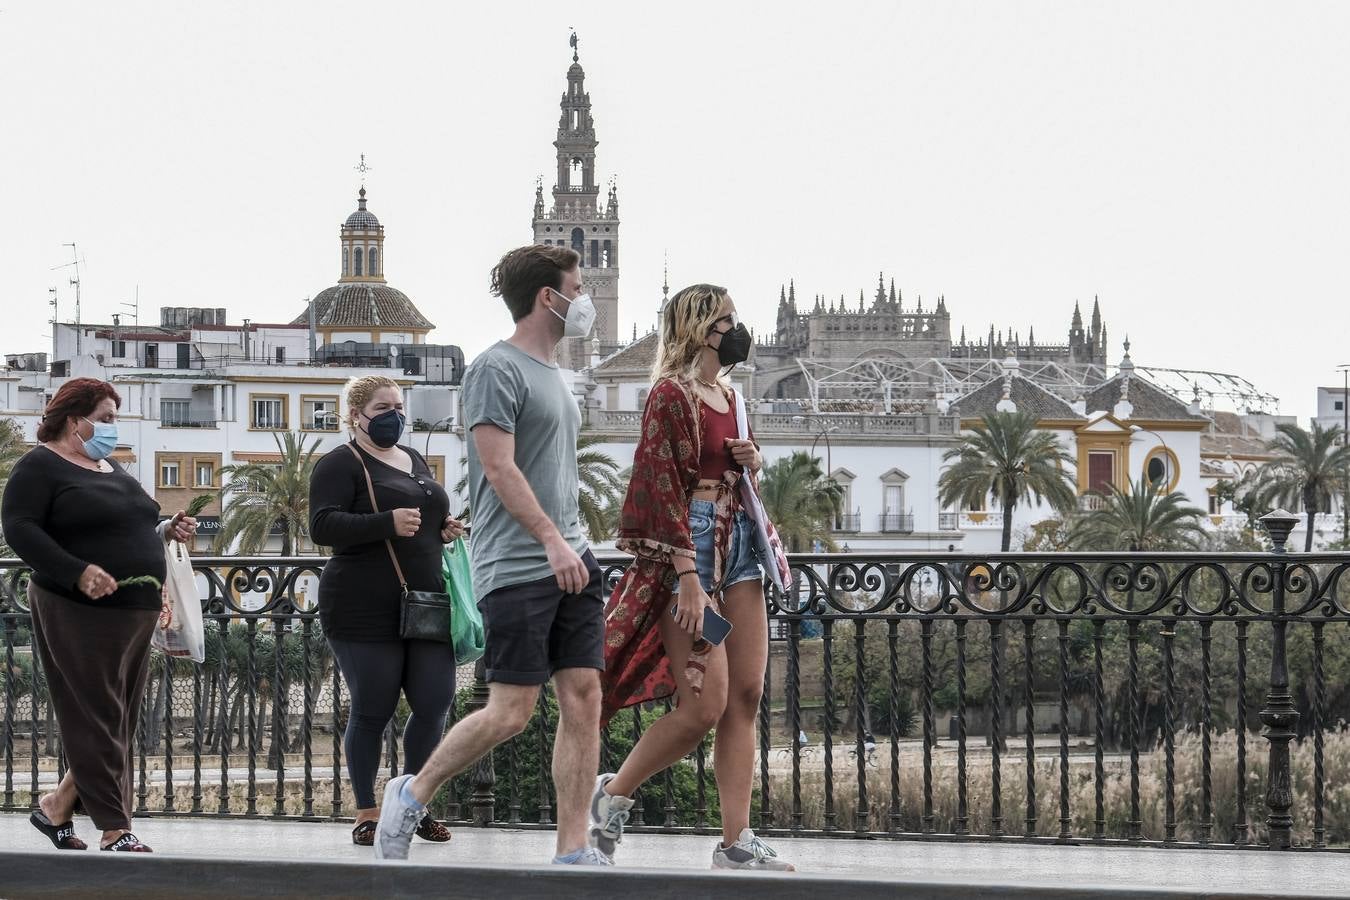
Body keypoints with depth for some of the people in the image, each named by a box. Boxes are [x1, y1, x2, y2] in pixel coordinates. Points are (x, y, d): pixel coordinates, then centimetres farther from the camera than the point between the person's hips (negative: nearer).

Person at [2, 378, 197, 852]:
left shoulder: (111, 468, 21)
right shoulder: (41, 466, -4)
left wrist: (166, 529, 8)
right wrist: (79, 572, -24)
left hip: (134, 613, 8)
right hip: (79, 613, -8)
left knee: (121, 720, 8)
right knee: (97, 719, -7)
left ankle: (58, 807, 21)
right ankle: (115, 831, -7)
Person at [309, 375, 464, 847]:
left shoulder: (415, 461, 20)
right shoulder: (341, 464, -3)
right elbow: (322, 526, -15)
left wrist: (446, 530, 11)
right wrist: (388, 524, -24)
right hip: (366, 609, -6)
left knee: (435, 705, 0)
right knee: (372, 712, -2)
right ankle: (367, 814, 9)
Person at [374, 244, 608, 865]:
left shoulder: (552, 376, 20)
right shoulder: (497, 368, -7)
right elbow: (500, 468, -16)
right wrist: (551, 540, -22)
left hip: (571, 561, 8)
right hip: (516, 568, -8)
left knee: (583, 699, 0)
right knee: (511, 711, -8)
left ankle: (573, 852, 1)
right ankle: (412, 796, 13)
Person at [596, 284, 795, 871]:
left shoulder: (727, 394, 16)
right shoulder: (672, 394, -9)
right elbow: (664, 489, -15)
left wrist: (753, 462, 4)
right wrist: (688, 577, -21)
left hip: (738, 546, 8)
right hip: (690, 546, -8)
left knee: (746, 696, 2)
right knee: (704, 707, -11)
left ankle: (737, 842, 3)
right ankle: (612, 795, 8)